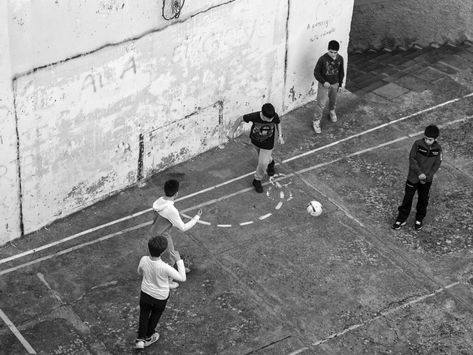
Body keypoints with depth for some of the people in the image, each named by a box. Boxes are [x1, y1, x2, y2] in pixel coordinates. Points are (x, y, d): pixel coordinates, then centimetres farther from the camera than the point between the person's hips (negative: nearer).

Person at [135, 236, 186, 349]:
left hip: (146, 293, 2)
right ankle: (148, 337, 45)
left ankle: (140, 339, 26)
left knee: (144, 314, 26)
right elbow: (182, 278, -26)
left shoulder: (144, 260, -25)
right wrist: (179, 260, -23)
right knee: (155, 315, 26)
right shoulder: (165, 268, -38)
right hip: (160, 297, -2)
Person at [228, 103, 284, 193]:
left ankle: (257, 180, 27)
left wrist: (280, 136, -14)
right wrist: (232, 131, -13)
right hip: (255, 141, 1)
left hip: (267, 144, -1)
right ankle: (270, 162, 65)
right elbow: (240, 119, -19)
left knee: (263, 163, -2)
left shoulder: (274, 116, -32)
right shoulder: (254, 116, -37)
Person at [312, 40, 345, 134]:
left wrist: (340, 84, 10)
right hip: (323, 84, -4)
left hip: (335, 84, 4)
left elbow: (341, 72, 4)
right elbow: (316, 72, -16)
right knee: (321, 104, -1)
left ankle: (332, 111, 56)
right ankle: (316, 122, 12)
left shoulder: (340, 59, -12)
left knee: (333, 101, 26)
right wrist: (324, 82, -24)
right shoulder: (323, 59, -25)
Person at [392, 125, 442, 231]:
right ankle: (401, 219, 22)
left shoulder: (438, 149, -10)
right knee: (408, 198, 7)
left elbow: (437, 164, -3)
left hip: (427, 179, 2)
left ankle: (419, 219, 36)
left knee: (423, 199, 16)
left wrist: (427, 176, -11)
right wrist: (419, 173, -20)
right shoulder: (418, 144, -17)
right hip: (413, 177, -2)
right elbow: (412, 159, -14)